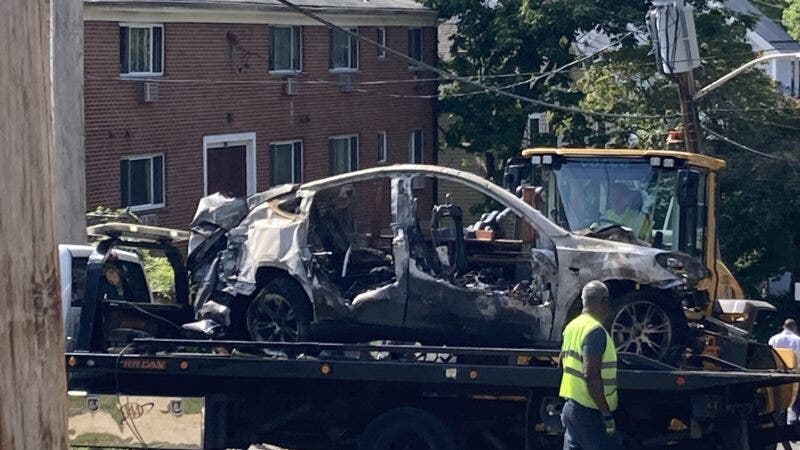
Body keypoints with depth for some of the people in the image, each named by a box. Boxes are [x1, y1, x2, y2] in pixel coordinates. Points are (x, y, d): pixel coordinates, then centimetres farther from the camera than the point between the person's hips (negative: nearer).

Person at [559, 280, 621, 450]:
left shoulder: (572, 326, 10)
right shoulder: (595, 331, -18)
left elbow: (563, 362, 20)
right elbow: (591, 375, -24)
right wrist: (606, 414, -22)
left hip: (571, 406, 9)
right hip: (590, 411, -9)